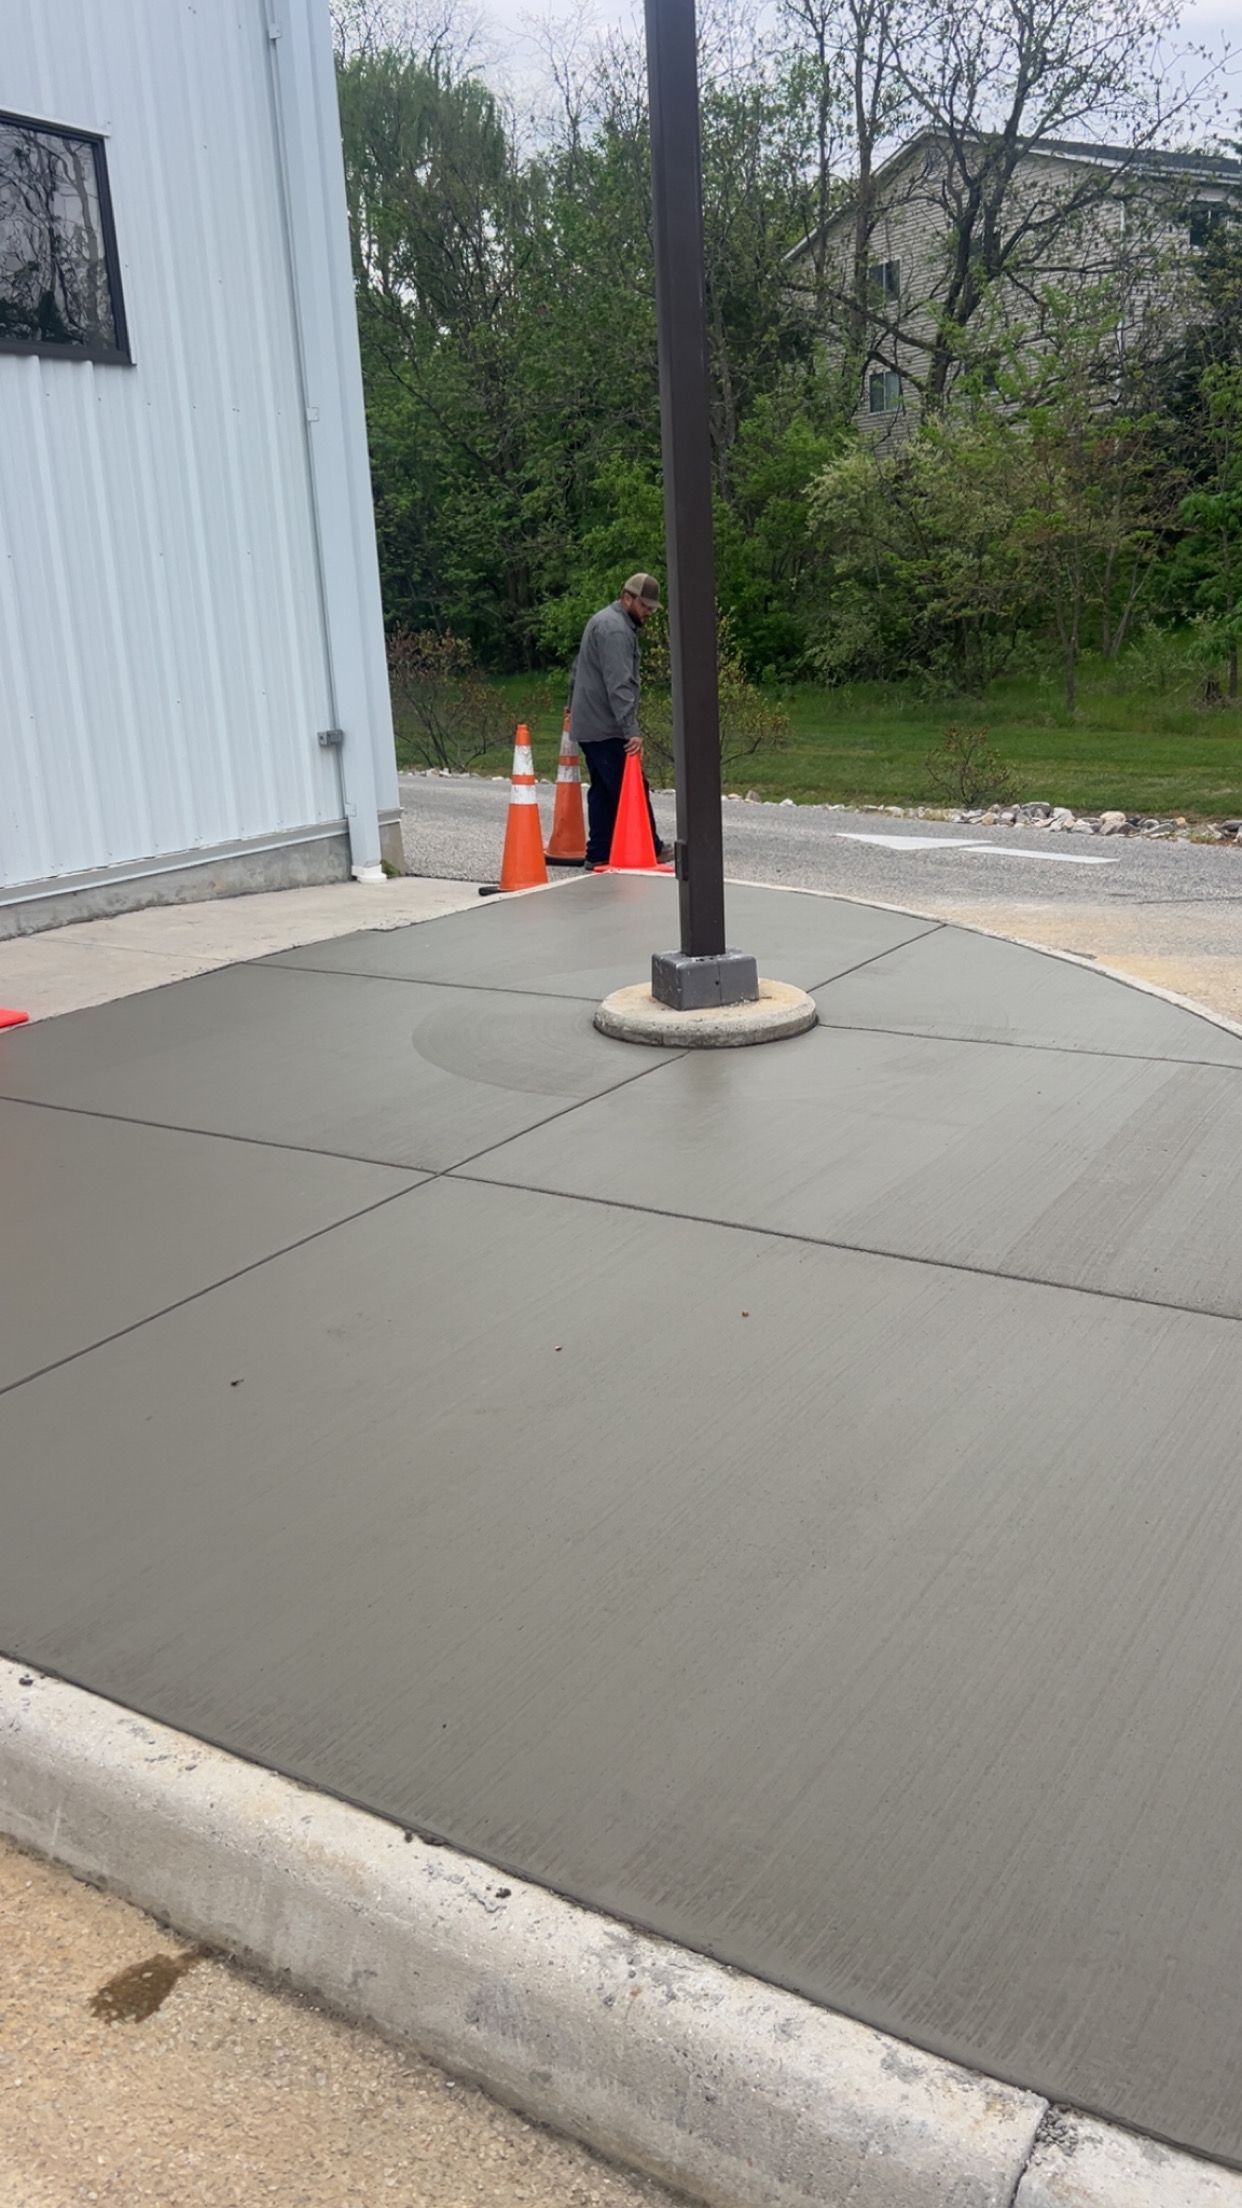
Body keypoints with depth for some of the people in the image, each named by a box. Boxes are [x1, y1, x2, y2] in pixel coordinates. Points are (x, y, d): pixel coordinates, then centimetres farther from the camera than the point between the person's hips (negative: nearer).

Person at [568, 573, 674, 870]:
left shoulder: (603, 620, 19)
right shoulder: (616, 630, -16)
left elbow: (578, 669, 30)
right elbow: (619, 685, -25)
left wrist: (574, 704, 38)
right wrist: (632, 731, -29)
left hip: (587, 724, 11)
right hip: (606, 728, -11)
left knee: (603, 790, 11)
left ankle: (598, 855, 12)